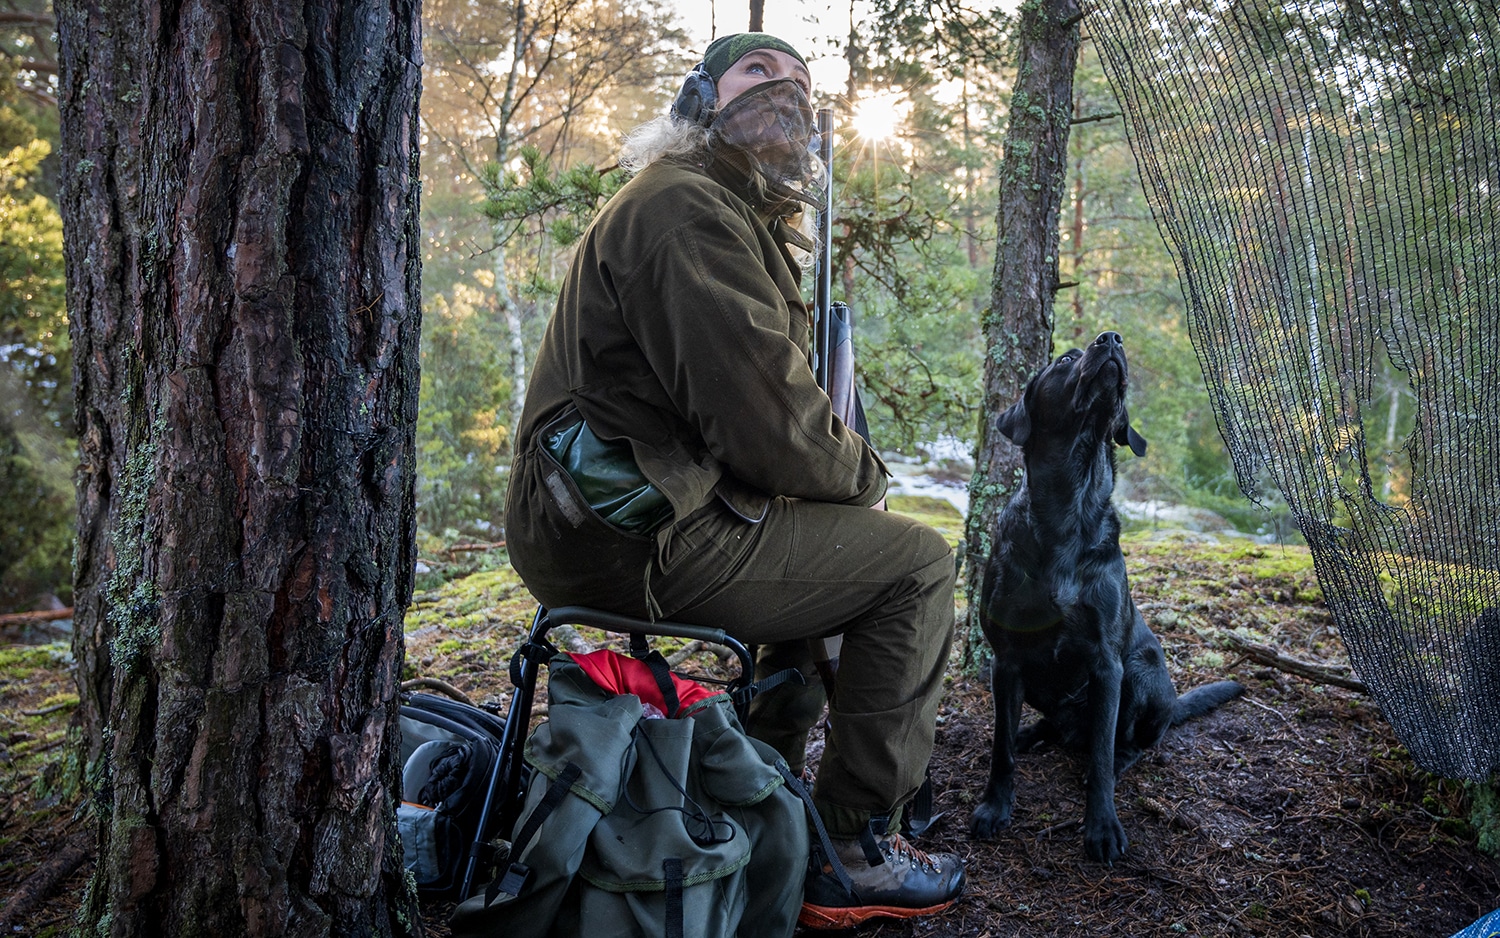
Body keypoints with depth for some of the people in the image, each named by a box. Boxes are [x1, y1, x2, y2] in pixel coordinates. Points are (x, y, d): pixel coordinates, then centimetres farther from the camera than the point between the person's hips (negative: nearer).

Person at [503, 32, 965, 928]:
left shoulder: (741, 216, 22)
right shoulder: (686, 208, -14)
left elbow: (759, 391, 22)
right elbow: (763, 416, -22)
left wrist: (840, 466, 5)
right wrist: (864, 472, -4)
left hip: (618, 515, 11)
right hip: (636, 536, -11)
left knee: (828, 546, 27)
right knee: (915, 560, -7)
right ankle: (853, 848, 1)